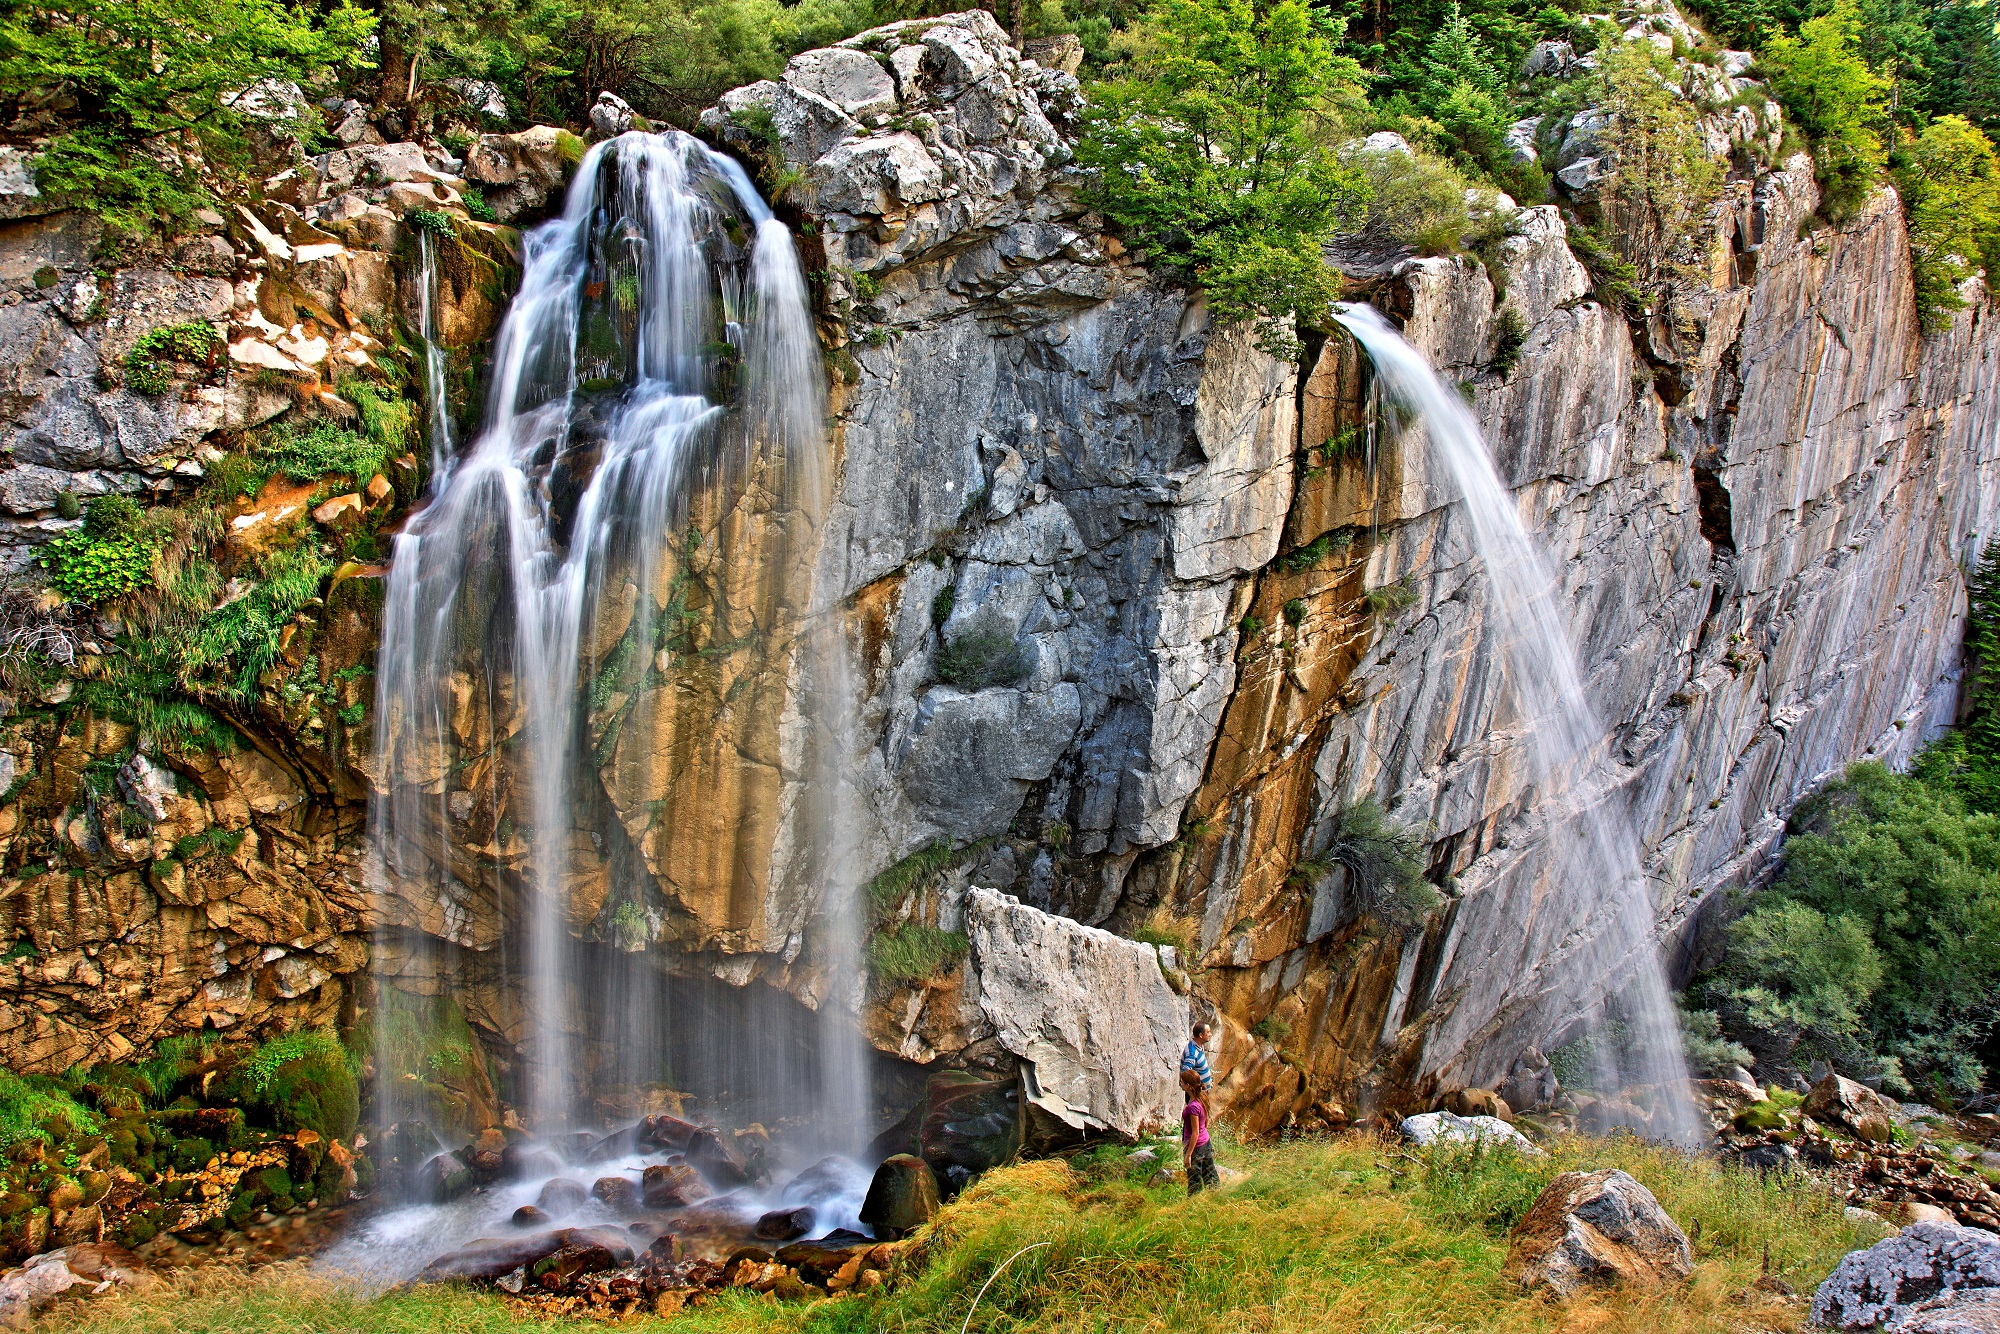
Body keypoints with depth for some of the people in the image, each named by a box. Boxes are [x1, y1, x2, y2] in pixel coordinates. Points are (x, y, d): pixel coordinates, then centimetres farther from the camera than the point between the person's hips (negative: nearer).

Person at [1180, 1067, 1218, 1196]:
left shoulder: (1193, 1107, -26)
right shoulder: (1201, 1099, -1)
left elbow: (1195, 1134, -23)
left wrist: (1188, 1154, -17)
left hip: (1196, 1146, -8)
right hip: (1206, 1142, 8)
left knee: (1194, 1181, 6)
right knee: (1210, 1176, 18)